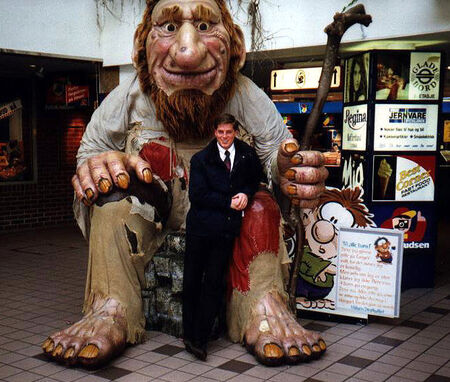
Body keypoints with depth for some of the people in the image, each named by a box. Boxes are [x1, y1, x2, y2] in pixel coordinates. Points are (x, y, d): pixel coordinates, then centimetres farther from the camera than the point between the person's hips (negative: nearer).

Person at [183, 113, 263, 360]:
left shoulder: (247, 155, 7)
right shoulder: (201, 159, 0)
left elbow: (256, 178, 24)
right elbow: (197, 195, -7)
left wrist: (246, 194, 2)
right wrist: (229, 202, -12)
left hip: (227, 228, 1)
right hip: (201, 227, -1)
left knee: (214, 284, 2)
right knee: (192, 281, 5)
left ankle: (198, 339, 10)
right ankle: (190, 334, 21)